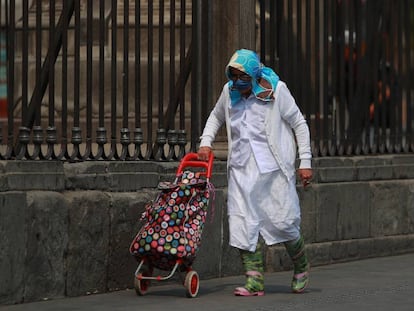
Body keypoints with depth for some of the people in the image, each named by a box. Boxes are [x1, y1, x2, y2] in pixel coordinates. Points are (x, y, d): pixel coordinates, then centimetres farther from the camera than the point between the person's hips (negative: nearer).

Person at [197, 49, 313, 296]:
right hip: (242, 171, 4)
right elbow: (216, 117, 25)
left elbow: (299, 124, -1)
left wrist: (305, 162, -4)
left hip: (274, 169, -4)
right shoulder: (229, 92, 5)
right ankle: (255, 282, 0)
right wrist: (206, 142, 9)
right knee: (244, 226, -4)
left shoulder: (276, 91, -8)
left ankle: (301, 266, 27)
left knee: (284, 223, -1)